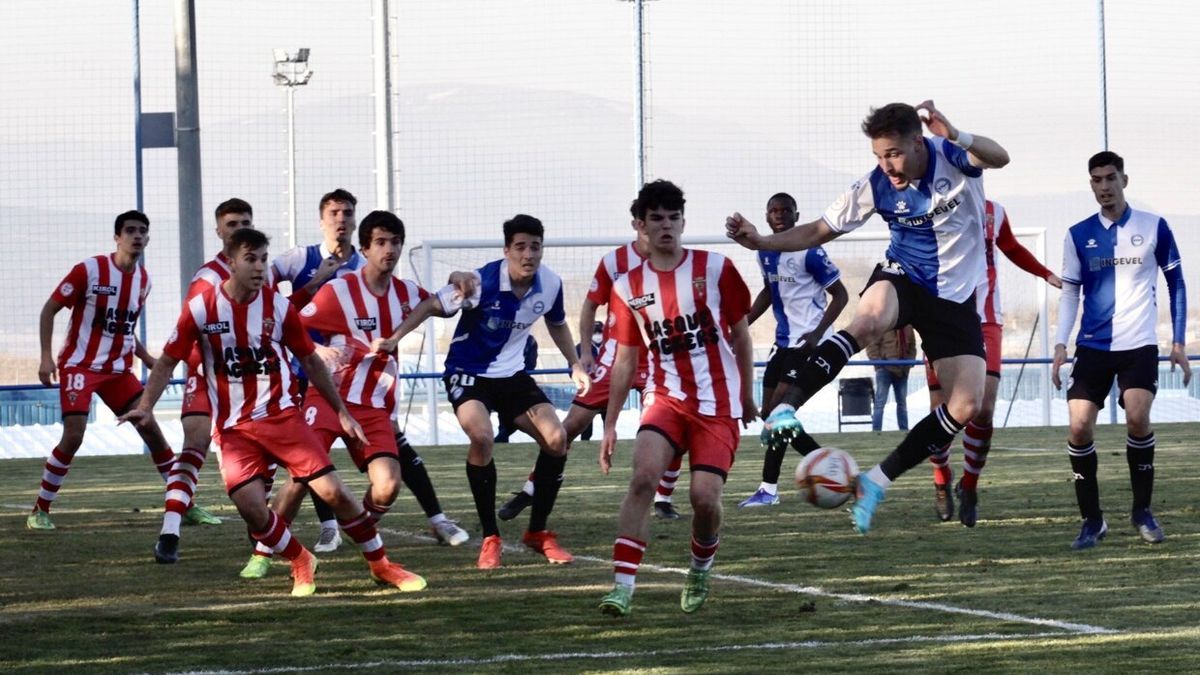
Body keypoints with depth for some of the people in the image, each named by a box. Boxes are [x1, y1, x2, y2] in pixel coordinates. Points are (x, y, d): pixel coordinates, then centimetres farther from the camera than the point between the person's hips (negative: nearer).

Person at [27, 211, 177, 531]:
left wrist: (146, 357, 9)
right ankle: (40, 510, -3)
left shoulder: (143, 280, 7)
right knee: (73, 436, -17)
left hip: (118, 369, 6)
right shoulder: (89, 271, -13)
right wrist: (46, 357, -17)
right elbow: (49, 309, -9)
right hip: (79, 365, -6)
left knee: (151, 429, -2)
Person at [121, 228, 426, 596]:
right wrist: (145, 408, -10)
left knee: (333, 490, -8)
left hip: (282, 415, 1)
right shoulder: (201, 308, -5)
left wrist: (342, 413, 11)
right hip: (234, 428, -1)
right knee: (251, 507, -19)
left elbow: (310, 360, 10)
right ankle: (300, 563, 10)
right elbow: (168, 361, 3)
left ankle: (381, 565, 10)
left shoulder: (278, 306, -1)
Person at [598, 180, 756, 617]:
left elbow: (740, 335, 7)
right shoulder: (629, 287, 3)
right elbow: (625, 359, 11)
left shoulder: (715, 269, -2)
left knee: (704, 495, -13)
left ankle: (700, 572, 18)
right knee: (643, 476, -22)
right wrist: (610, 424, 9)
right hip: (666, 397, 1)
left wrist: (747, 397, 10)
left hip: (717, 404, -1)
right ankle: (622, 585, -24)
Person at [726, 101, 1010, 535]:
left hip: (955, 297, 1)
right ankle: (786, 408, -46)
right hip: (903, 278, -1)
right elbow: (820, 232, 0)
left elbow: (999, 158, -37)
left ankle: (877, 481, -1)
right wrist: (761, 242, -15)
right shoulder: (875, 187, -9)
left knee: (966, 406, -10)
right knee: (868, 319, -37)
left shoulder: (953, 158, -16)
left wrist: (956, 137, -57)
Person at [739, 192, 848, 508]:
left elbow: (840, 295, -11)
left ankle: (768, 489, -10)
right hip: (783, 340, 9)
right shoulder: (765, 253, 10)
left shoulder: (809, 252, -14)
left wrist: (818, 333, -22)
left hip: (806, 341, -9)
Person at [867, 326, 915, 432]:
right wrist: (877, 360, -17)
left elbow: (912, 345, 21)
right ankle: (876, 430, -7)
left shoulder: (908, 327, 11)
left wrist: (910, 360, 6)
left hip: (902, 370, 6)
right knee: (880, 402, -7)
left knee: (902, 402, 12)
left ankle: (904, 430, 18)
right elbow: (872, 345, -9)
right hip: (885, 369, -6)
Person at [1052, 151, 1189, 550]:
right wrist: (1061, 344, 0)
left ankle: (1142, 511, 1)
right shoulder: (1079, 235, 6)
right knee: (1079, 427, -10)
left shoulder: (1153, 228, 2)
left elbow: (1176, 284, 8)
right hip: (1093, 347, 2)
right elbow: (1070, 292, 11)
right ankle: (1092, 520, 3)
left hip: (1139, 345, -2)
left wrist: (1178, 341, 3)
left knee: (1137, 419, -19)